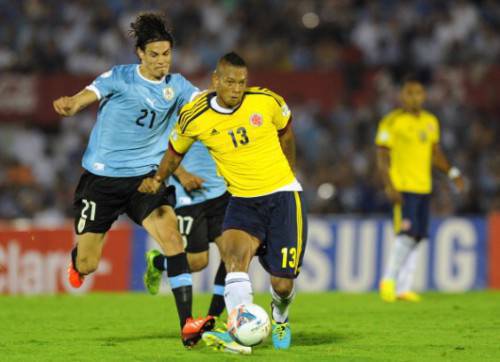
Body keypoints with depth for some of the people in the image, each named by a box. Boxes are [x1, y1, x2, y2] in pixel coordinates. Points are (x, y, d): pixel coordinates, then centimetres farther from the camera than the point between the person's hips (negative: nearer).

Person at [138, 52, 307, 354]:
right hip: (243, 201, 1)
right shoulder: (194, 118, -9)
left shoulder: (267, 101, -9)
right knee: (234, 255, -30)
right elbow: (176, 150, 13)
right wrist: (158, 178, 1)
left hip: (282, 195, -1)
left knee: (282, 284, -4)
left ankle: (280, 320, 33)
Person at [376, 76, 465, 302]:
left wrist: (452, 172, 8)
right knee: (407, 234, -18)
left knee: (415, 238, 5)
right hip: (402, 188, -7)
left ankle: (404, 288, 8)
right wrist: (389, 186, -16)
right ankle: (388, 280, -5)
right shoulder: (392, 122, -6)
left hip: (424, 188, 7)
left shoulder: (431, 122, 14)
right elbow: (382, 157, -7)